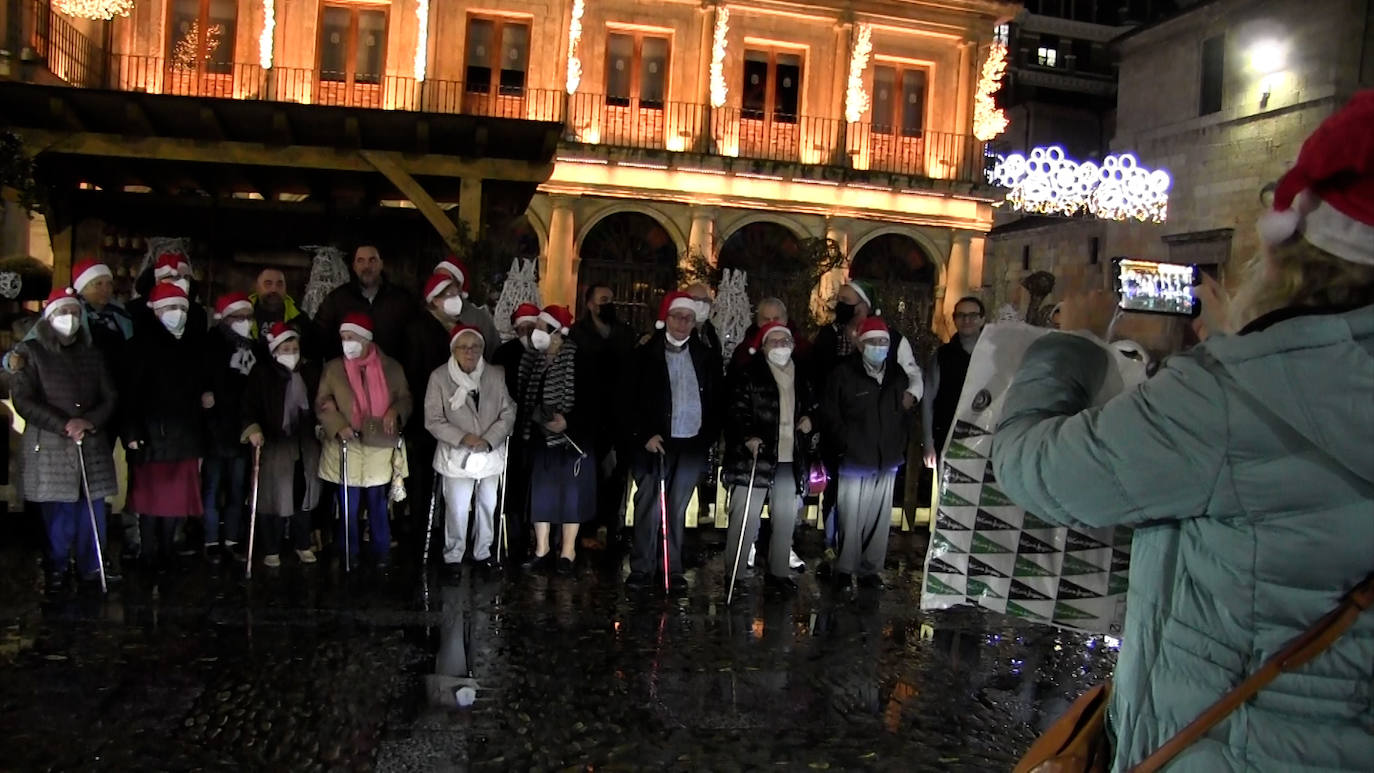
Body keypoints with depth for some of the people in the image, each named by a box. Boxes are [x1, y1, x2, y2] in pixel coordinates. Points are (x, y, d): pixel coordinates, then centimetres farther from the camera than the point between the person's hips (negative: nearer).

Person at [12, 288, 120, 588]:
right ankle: (56, 571, 13)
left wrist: (90, 422, -9)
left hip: (92, 447, 3)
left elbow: (110, 397, 11)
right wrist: (65, 425, -14)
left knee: (93, 511, 4)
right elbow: (23, 400, -5)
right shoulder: (31, 352, 4)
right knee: (59, 515, -1)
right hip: (50, 448, -3)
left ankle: (91, 567, 16)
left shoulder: (92, 354, 14)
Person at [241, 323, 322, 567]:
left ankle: (302, 545, 28)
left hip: (305, 444, 4)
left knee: (304, 495, 13)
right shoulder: (262, 372, -6)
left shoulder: (310, 370, 6)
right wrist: (252, 428, -25)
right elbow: (249, 404, -12)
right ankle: (271, 550, 16)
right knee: (275, 498, 1)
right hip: (274, 445, -4)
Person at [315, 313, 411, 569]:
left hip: (380, 446, 0)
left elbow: (405, 398, 7)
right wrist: (338, 426, -15)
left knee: (378, 504, 10)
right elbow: (321, 403, 2)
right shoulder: (333, 368, 2)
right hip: (347, 447, 0)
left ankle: (382, 552, 24)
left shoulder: (391, 367, 1)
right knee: (349, 506, 7)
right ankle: (350, 553, 23)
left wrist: (395, 411, -15)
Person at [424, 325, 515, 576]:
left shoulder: (496, 375, -4)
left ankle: (483, 553, 34)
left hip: (491, 454, 3)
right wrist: (462, 438, -20)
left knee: (488, 506, 15)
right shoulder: (439, 377, -10)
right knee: (457, 510, 1)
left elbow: (508, 413, -3)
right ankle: (453, 556, 22)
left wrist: (489, 440, -16)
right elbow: (433, 420, -9)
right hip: (456, 455, -3)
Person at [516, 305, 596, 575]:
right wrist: (531, 422, -3)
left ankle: (567, 551, 13)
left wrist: (568, 422, -22)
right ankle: (542, 549, 20)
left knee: (570, 491, 3)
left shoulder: (577, 360, -15)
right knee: (541, 491, 9)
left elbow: (589, 400, -14)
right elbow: (526, 396, 10)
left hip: (572, 436, -5)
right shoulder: (534, 359, 3)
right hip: (541, 436, 6)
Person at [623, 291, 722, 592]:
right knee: (649, 506, 0)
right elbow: (630, 400, 0)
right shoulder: (645, 355, 1)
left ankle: (672, 569, 14)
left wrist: (710, 436, 0)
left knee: (677, 508, 7)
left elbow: (716, 401, 10)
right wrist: (645, 435, -8)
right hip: (655, 442, -2)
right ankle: (642, 568, 10)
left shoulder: (706, 356, 9)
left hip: (692, 444, 2)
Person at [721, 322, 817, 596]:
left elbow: (812, 407, 30)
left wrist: (809, 419, 9)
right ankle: (735, 576, 4)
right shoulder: (749, 375, -3)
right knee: (745, 519, -5)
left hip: (790, 461, 6)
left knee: (786, 519, 12)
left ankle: (778, 573, 26)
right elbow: (735, 411, -10)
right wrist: (748, 437, -24)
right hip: (754, 459, -6)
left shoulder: (800, 378, 16)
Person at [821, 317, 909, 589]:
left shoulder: (898, 375, 9)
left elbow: (904, 416, 13)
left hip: (887, 463, 4)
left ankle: (870, 569, 23)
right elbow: (830, 416, -4)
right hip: (854, 461, -4)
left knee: (879, 520, 9)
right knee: (850, 520, 1)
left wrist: (900, 451, 8)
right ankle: (844, 569, 18)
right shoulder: (844, 373, -6)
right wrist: (845, 446, -7)